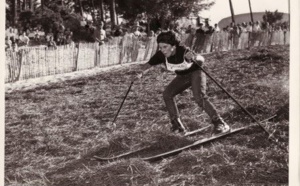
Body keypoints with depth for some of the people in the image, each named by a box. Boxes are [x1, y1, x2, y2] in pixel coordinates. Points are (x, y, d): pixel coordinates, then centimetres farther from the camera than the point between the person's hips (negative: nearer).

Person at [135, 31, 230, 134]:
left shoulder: (183, 51, -35)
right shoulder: (161, 55, -21)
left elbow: (201, 60, -47)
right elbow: (148, 64, -11)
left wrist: (194, 57, -70)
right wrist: (141, 72, -32)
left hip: (195, 72, -6)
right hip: (182, 76, 6)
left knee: (200, 98, -26)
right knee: (167, 94, -9)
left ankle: (220, 124, -20)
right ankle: (177, 125, 3)